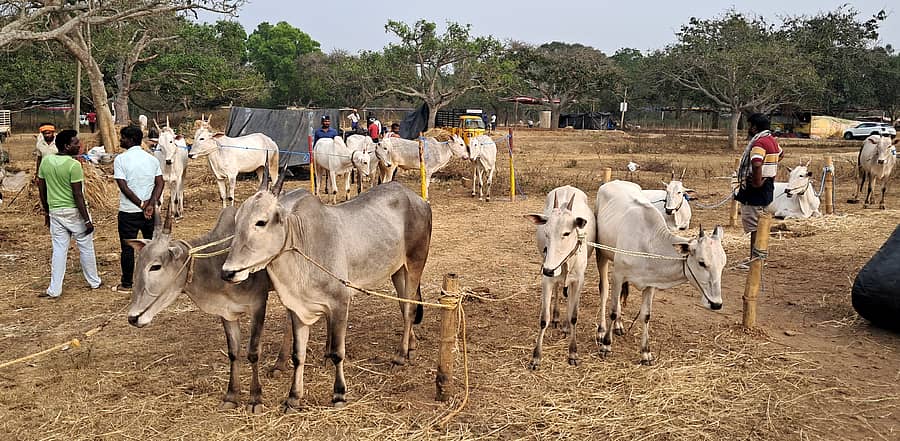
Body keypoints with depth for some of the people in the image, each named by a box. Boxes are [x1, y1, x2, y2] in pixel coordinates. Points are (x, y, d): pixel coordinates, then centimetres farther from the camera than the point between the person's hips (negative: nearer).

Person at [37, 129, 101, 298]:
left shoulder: (45, 162, 2)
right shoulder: (74, 165, -18)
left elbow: (42, 189, 9)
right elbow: (78, 196, -18)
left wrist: (47, 211, 20)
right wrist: (87, 220, -14)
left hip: (55, 212, 5)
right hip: (74, 212, -5)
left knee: (59, 250, 9)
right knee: (86, 247, 11)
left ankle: (54, 290, 8)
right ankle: (94, 282, 24)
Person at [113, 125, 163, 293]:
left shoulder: (120, 159, -8)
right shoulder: (152, 159, 5)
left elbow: (123, 186, -15)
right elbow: (160, 183, -3)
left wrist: (141, 204, -13)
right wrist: (151, 204, -12)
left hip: (129, 212, -4)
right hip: (150, 211, 4)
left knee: (127, 248, 5)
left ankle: (126, 284, 14)